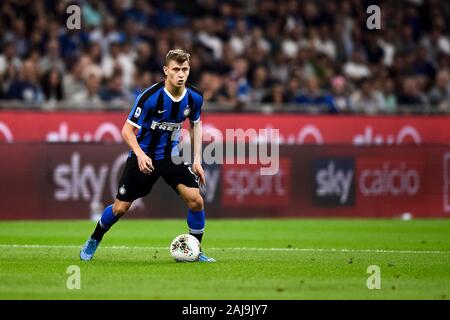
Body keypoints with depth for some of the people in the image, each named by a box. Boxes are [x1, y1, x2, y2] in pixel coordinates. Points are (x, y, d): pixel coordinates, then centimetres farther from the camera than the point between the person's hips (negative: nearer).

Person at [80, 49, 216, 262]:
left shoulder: (194, 98, -8)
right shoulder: (150, 97, -22)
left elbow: (196, 124, 13)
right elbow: (127, 130, -17)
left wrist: (197, 160, 6)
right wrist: (140, 155, -33)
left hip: (172, 157, 3)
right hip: (143, 157, -3)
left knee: (195, 200, -15)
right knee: (120, 207, 2)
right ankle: (93, 241, 29)